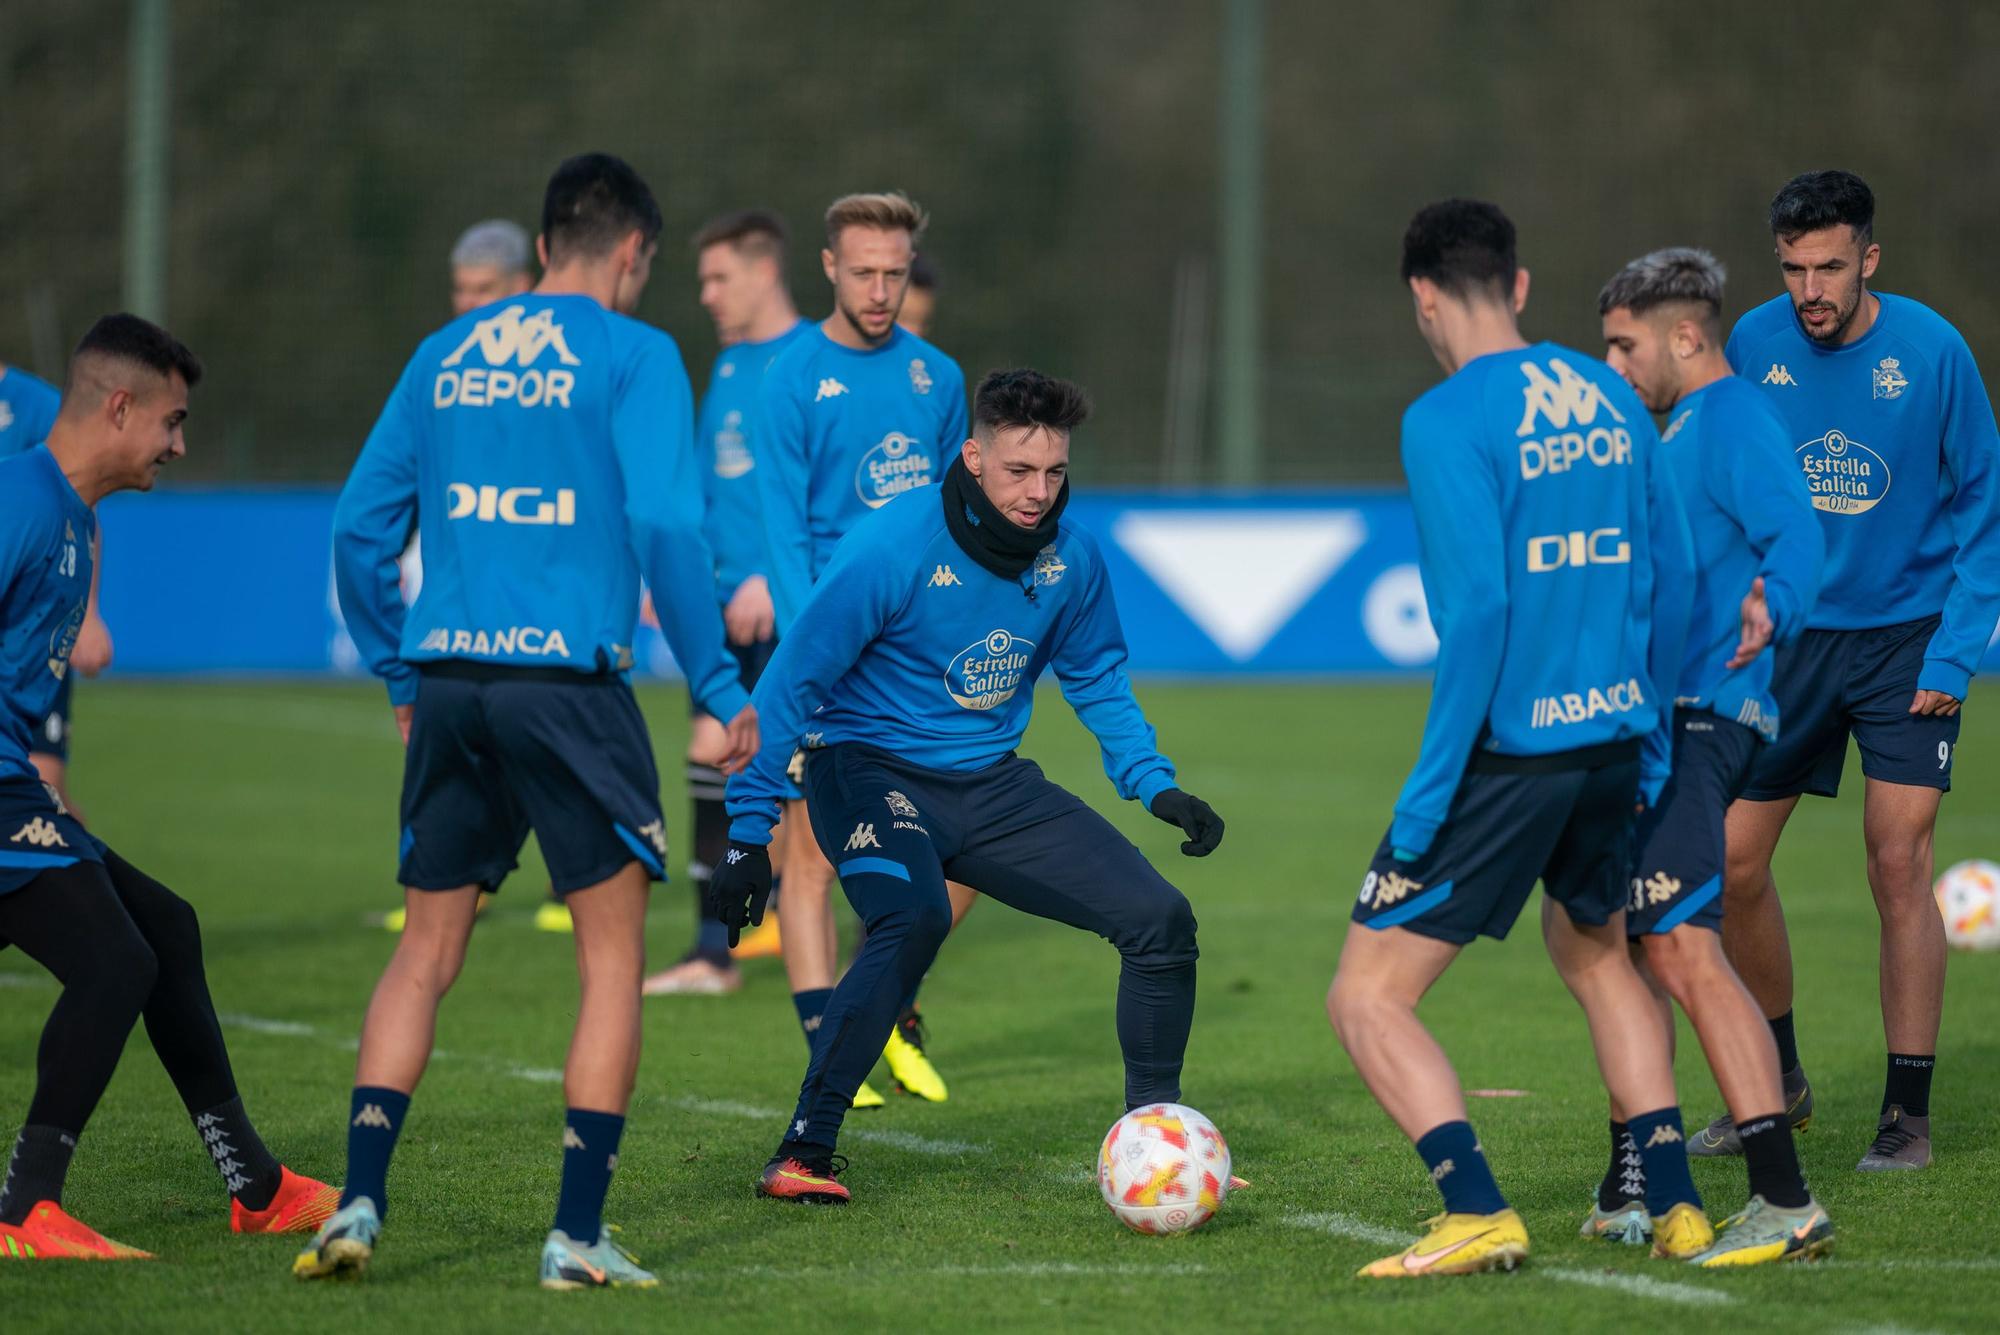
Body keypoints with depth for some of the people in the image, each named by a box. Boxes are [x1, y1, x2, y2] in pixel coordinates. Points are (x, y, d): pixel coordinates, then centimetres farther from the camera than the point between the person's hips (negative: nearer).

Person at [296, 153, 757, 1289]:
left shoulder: (444, 357, 14)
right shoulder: (633, 355, 0)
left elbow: (361, 526, 14)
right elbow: (664, 525, -10)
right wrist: (720, 686, -5)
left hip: (448, 679, 5)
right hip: (569, 679, -5)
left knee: (426, 955, 13)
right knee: (614, 958, 5)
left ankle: (359, 1205, 2)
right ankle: (579, 1237, 0)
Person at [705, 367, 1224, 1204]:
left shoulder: (1069, 555, -4)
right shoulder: (893, 547, -21)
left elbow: (1097, 679, 15)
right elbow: (791, 685, -16)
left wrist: (1155, 785, 2)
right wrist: (748, 830, -18)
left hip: (992, 783, 6)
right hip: (873, 771, -6)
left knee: (1158, 918, -4)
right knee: (913, 918, -36)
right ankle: (802, 1154, -27)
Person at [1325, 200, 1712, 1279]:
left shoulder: (1447, 420, -13)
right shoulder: (1609, 398, 8)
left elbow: (1477, 608, -20)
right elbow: (1671, 578, 12)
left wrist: (1429, 792, -17)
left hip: (1505, 751, -7)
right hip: (1612, 740, 7)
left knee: (1367, 999, -1)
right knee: (1595, 953, 30)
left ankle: (1477, 1214, -15)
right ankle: (1674, 1207, 26)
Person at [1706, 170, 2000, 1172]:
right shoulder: (1753, 346, -5)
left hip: (1906, 636, -3)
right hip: (1788, 638, 3)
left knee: (1898, 868, -10)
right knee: (1733, 869, 2)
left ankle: (1907, 1115, -2)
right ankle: (1778, 1082, 23)